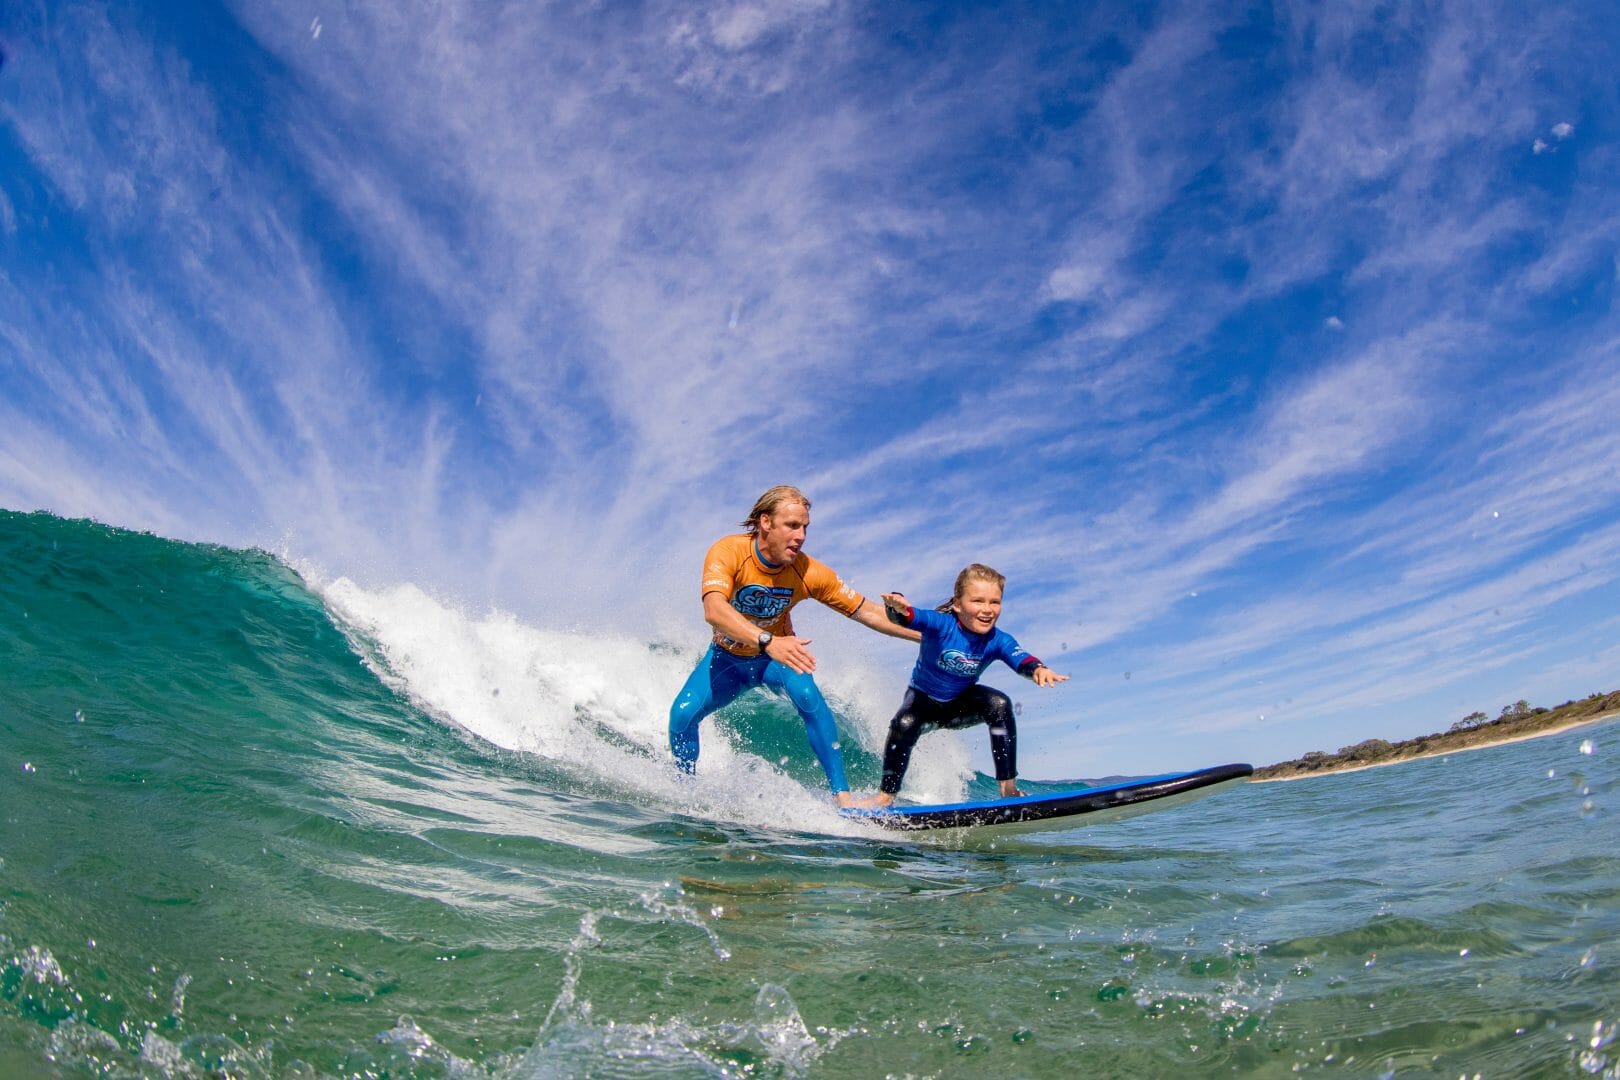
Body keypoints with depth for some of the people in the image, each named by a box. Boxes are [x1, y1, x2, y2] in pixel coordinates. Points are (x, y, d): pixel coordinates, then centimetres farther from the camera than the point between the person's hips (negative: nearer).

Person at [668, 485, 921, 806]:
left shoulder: (809, 572, -23)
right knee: (682, 714, -20)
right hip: (727, 658, 0)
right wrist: (768, 641, -62)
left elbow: (866, 612, -14)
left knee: (807, 695, -31)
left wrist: (926, 635, -19)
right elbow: (713, 611, -48)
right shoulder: (728, 551, -30)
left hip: (778, 656, 0)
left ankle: (842, 795, -26)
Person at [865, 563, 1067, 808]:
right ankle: (886, 795, -10)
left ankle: (1009, 789, -17)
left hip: (961, 705, 2)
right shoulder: (941, 624, -27)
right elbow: (910, 618, -45)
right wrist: (898, 607, -71)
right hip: (924, 700, -2)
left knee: (999, 704, -25)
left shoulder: (998, 640, -19)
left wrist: (1038, 669, -61)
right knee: (903, 724, -32)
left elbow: (1022, 661, -36)